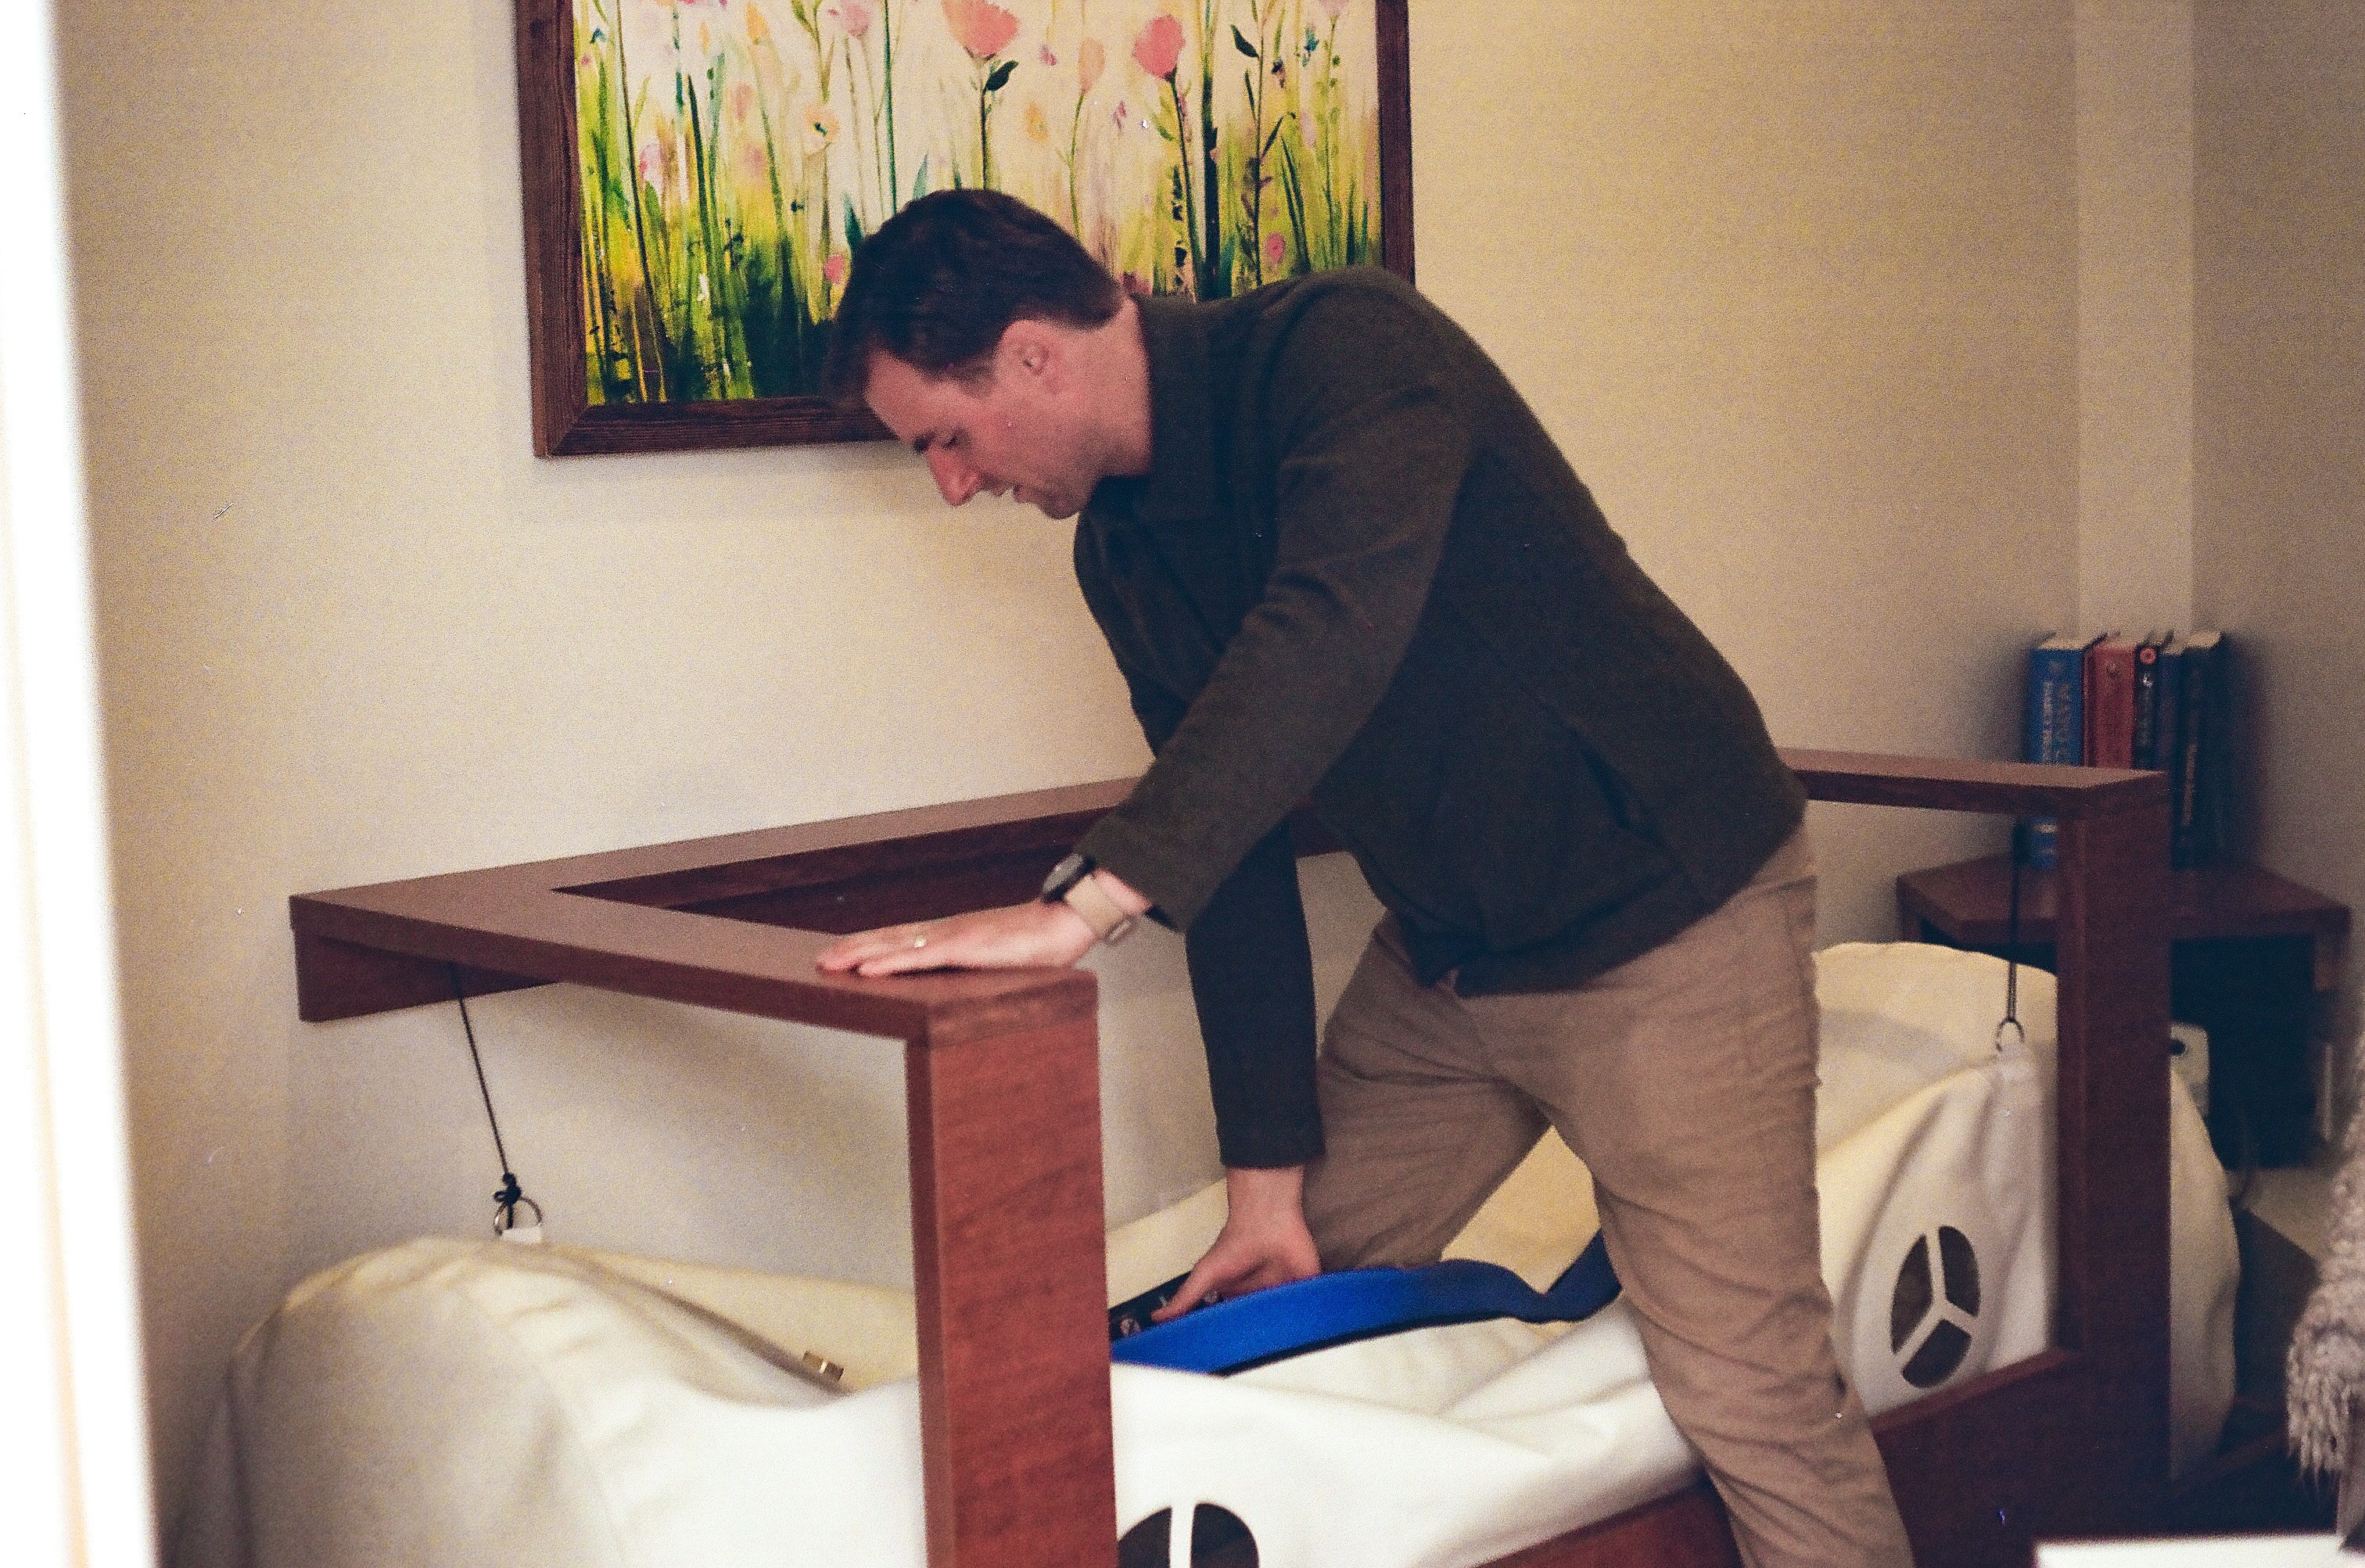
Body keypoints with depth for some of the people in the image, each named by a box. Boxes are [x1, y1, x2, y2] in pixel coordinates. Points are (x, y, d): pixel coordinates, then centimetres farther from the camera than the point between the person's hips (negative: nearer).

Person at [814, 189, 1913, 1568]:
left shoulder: (1347, 350, -21)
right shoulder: (1124, 550, 3)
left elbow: (1331, 637, -39)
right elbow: (1233, 849, 6)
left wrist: (1085, 904, -47)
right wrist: (1268, 1172, 3)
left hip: (1665, 925, -8)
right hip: (1440, 960, 8)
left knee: (1749, 1393, -8)